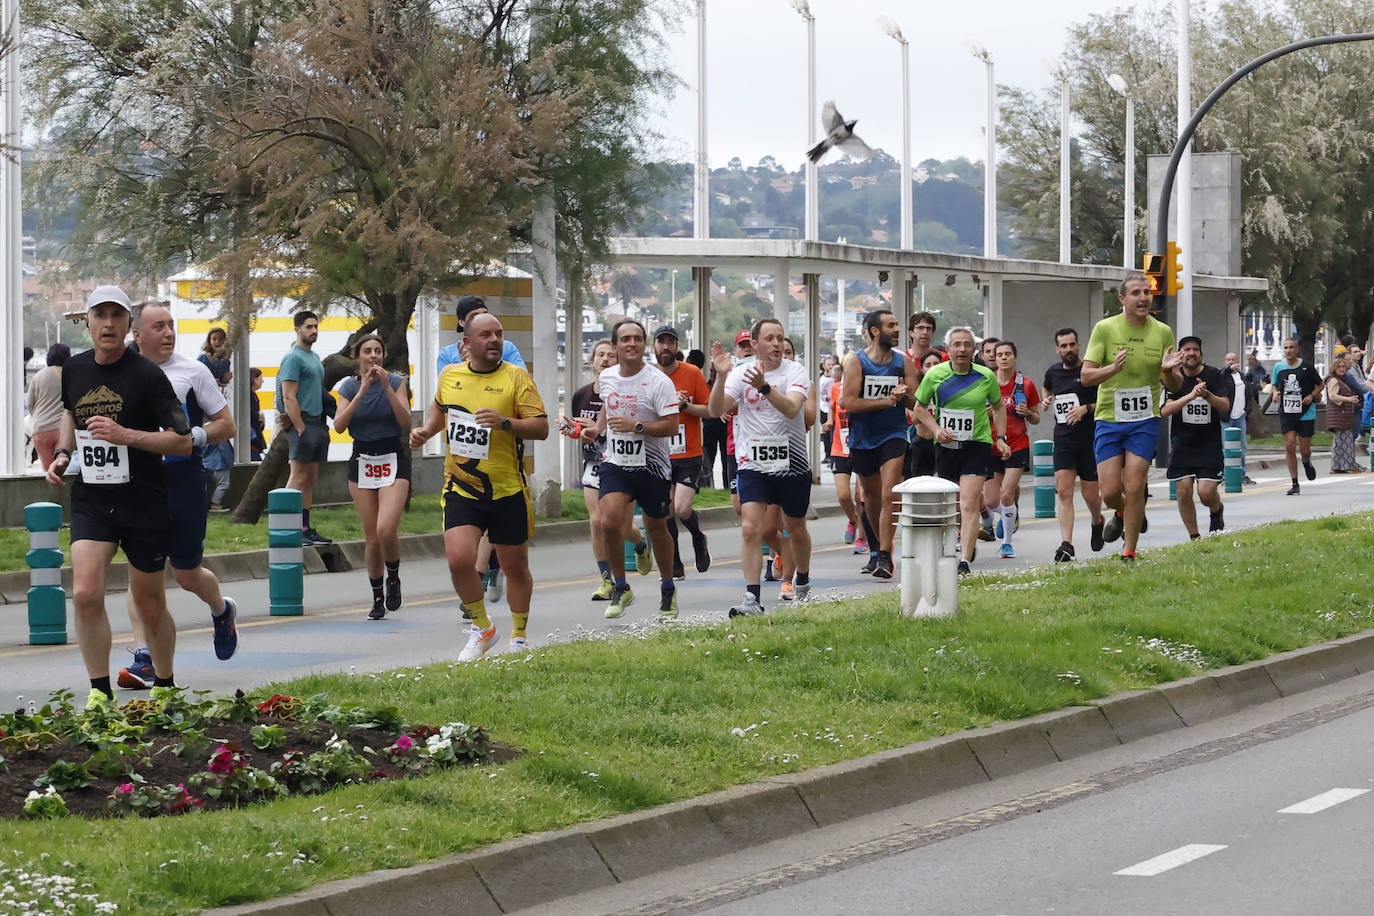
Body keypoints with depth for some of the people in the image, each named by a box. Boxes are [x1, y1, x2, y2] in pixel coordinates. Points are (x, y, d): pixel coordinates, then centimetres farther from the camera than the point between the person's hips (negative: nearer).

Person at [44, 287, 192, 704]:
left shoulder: (147, 375, -10)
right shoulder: (73, 371, 4)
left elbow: (183, 442, -13)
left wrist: (125, 435, -24)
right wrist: (62, 456, 9)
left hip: (144, 502, -3)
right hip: (90, 500, 3)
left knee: (150, 606, 6)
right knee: (85, 594, -16)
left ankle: (164, 685, 29)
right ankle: (100, 692, -6)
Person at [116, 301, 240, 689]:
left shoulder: (192, 372, 0)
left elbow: (227, 426, 2)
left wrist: (192, 437, -14)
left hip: (184, 479, -2)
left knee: (187, 574, 6)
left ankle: (221, 610, 40)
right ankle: (144, 660, -10)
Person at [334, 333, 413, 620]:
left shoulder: (396, 382, -1)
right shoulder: (349, 386, 4)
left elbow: (405, 421, -13)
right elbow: (339, 425, -9)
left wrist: (387, 387, -21)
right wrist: (362, 392, -17)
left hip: (393, 459, -2)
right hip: (362, 461, 3)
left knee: (386, 530, -20)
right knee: (371, 537, 3)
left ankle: (394, 578, 8)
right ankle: (378, 598, 16)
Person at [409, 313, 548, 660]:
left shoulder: (516, 377, -5)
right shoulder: (449, 375, 5)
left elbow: (541, 426, -10)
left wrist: (505, 422, -25)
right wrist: (426, 430, 8)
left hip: (508, 491, -2)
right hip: (460, 489, 2)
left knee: (515, 567, 9)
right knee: (459, 559, -16)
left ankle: (519, 636, 31)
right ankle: (481, 628, 7)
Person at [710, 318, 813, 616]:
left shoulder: (794, 372, -6)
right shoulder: (740, 373, -1)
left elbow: (792, 409, -24)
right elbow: (715, 411, -11)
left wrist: (764, 387, -38)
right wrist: (721, 377, -26)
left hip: (793, 464, 0)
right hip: (753, 464, 0)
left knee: (796, 529, 15)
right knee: (751, 529, -15)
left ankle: (803, 581, 40)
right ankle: (752, 598, -17)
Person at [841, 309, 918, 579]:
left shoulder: (904, 361, 1)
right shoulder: (856, 361, -6)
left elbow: (914, 403, 3)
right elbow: (849, 403, -15)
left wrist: (904, 395, -20)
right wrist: (888, 401, -20)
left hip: (893, 435, 0)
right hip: (862, 437, 0)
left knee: (889, 495, -16)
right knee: (872, 497, 16)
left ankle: (884, 556, -17)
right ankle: (877, 545, 38)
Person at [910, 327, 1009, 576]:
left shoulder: (986, 376, -2)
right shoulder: (935, 375, -2)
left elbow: (998, 406, 15)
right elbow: (919, 408, 9)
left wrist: (1001, 438, 6)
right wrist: (936, 429, -7)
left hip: (977, 445, -2)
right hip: (946, 445, 2)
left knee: (970, 501, -16)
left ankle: (965, 560, -20)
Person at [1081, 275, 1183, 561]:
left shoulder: (1163, 332, 1)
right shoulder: (1104, 328, -4)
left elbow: (1174, 385, 7)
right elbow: (1086, 376, -7)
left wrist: (1168, 371, -18)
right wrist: (1112, 368, -26)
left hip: (1145, 421, 0)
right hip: (1108, 419, 0)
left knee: (1135, 488, -8)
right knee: (1110, 491, -4)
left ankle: (1129, 551, 6)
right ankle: (1122, 513, 33)